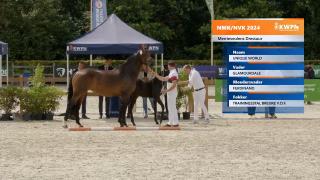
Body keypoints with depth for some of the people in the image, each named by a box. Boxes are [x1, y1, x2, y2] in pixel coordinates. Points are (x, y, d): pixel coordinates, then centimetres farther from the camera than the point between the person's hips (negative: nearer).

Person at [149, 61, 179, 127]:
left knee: (172, 108, -8)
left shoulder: (174, 73, -17)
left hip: (172, 93, -10)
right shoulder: (171, 73, 15)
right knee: (170, 108, 12)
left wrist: (166, 90, -24)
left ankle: (175, 123, -7)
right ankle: (170, 123, 16)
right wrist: (154, 73, 20)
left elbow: (174, 85, -23)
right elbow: (163, 79, 20)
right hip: (170, 93, 10)